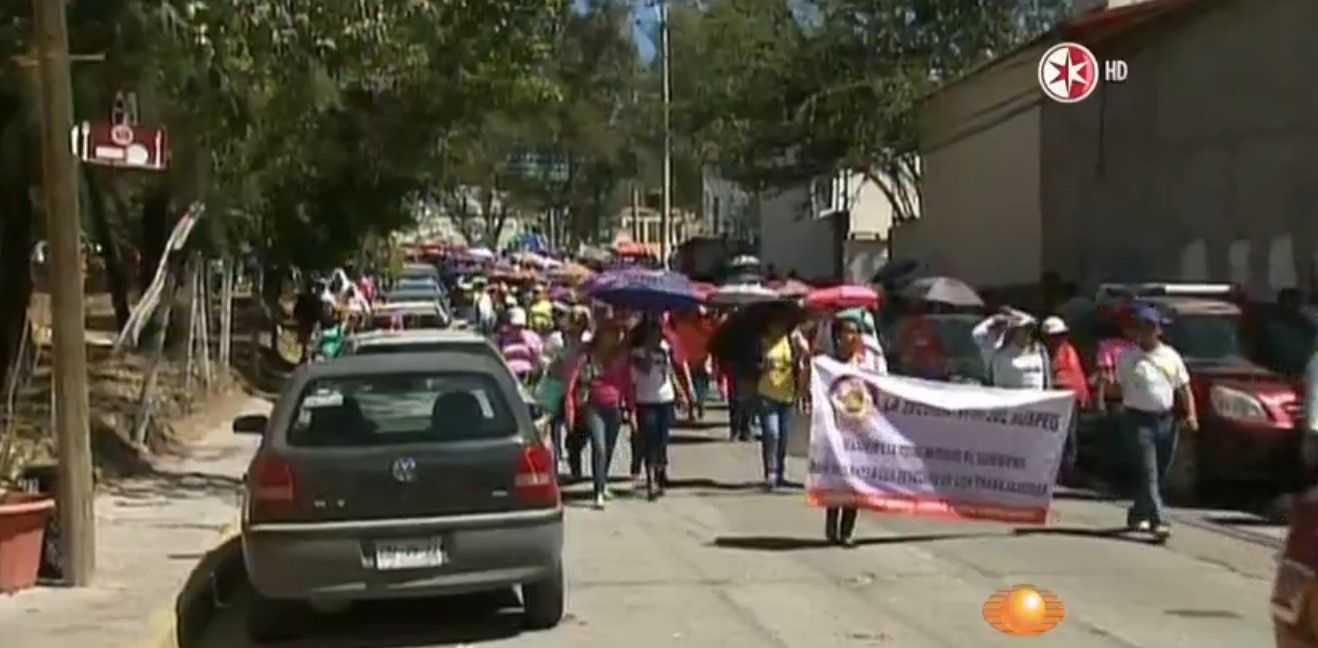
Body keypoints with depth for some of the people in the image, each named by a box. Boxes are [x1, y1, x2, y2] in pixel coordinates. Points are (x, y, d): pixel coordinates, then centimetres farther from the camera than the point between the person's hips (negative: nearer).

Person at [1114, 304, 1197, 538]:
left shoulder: (1171, 356, 11)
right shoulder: (1127, 357, 1)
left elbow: (1184, 388, 11)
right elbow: (1119, 386, 2)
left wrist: (1191, 414, -2)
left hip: (1166, 420, 4)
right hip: (1140, 420, -4)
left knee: (1158, 475, 11)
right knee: (1148, 473, -12)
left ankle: (1138, 514, 28)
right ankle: (1158, 521, -18)